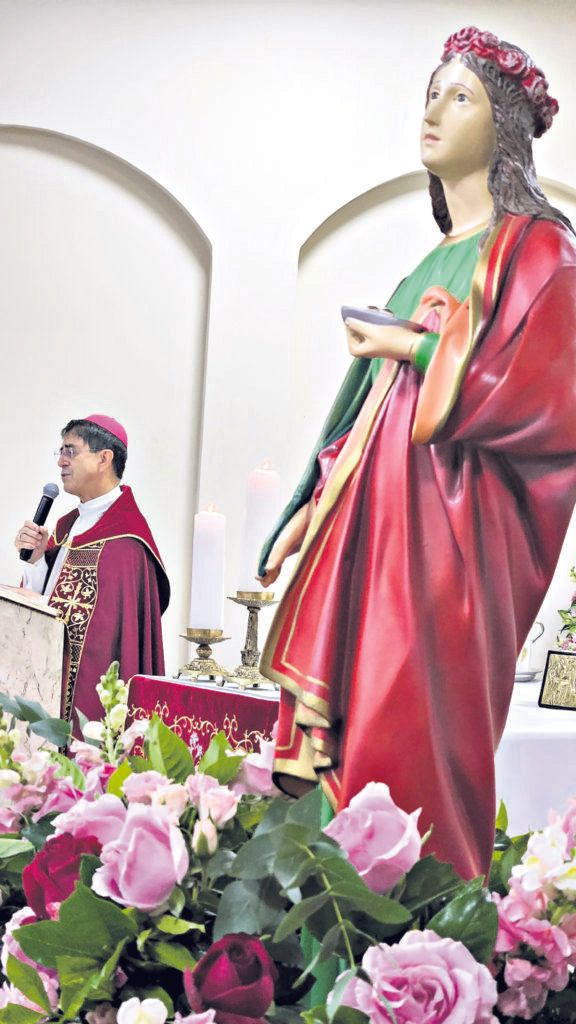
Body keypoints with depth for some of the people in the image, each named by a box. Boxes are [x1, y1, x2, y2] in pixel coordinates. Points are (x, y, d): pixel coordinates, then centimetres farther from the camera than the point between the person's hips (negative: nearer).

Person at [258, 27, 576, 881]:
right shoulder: (433, 264, 23)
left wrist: (419, 353, -9)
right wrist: (312, 508, 15)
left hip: (448, 517, -7)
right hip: (369, 514, 7)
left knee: (409, 740, -12)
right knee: (340, 715, 1)